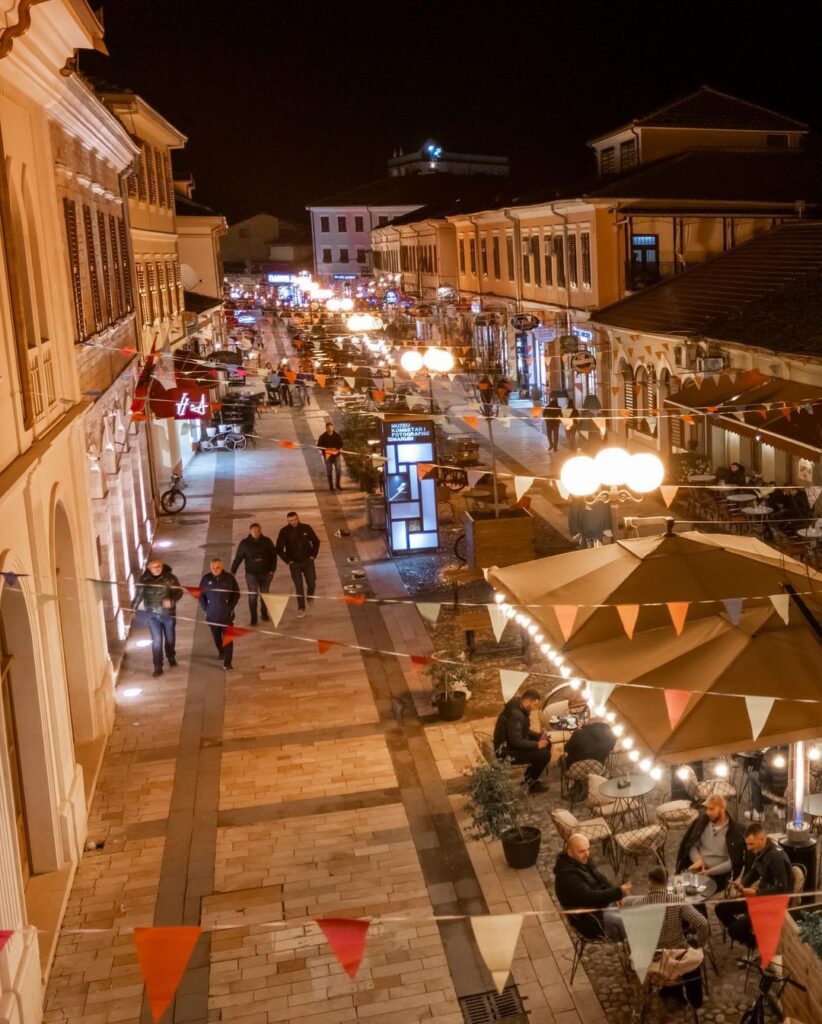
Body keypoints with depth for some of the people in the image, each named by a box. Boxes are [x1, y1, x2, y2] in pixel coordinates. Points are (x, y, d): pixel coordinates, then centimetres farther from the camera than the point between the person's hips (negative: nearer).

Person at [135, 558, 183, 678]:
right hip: (152, 615, 0)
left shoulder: (170, 577, -12)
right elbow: (139, 595, 4)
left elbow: (179, 592, -12)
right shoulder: (144, 579, -6)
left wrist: (171, 600, -30)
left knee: (170, 638, 16)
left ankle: (171, 657, 43)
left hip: (168, 614, 0)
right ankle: (158, 667, 4)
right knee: (157, 641, -3)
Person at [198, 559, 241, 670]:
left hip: (226, 614, -2)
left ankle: (227, 662, -1)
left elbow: (236, 593, -1)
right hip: (212, 615, 2)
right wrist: (205, 609, -1)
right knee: (216, 636, 17)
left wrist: (231, 608, -6)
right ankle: (221, 652, 42)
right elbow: (201, 595, 5)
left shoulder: (229, 578, -9)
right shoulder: (206, 579, -5)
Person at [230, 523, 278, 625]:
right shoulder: (244, 543, -7)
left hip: (265, 573, 1)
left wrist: (272, 570, -3)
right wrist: (232, 571, -9)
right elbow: (238, 558, -5)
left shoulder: (267, 541, -5)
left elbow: (273, 556, 1)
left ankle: (264, 613, 34)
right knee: (252, 596, -2)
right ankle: (253, 618, 7)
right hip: (251, 574, -1)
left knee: (265, 594, 13)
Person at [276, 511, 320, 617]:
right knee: (298, 586, -1)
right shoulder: (284, 532, -7)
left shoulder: (306, 528, -4)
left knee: (312, 583, 1)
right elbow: (279, 549, -3)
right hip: (294, 563, -1)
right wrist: (288, 560, -7)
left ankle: (310, 598, 32)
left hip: (308, 561, 1)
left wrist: (313, 555, 1)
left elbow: (316, 541, 7)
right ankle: (301, 608, 8)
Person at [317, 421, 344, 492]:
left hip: (336, 455, 2)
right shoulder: (322, 437, -7)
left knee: (338, 471, 5)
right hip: (327, 456, -2)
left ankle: (338, 485, 25)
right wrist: (325, 450, -20)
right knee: (329, 472, 4)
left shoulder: (337, 435, -2)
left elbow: (341, 444, 8)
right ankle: (331, 487, 13)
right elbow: (319, 446, -3)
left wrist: (340, 449, -13)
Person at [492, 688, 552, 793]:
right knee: (544, 754, -18)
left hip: (513, 744, 11)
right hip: (507, 751, -11)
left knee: (546, 743, 11)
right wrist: (537, 744, -22)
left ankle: (530, 777, 18)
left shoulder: (521, 709, 4)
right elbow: (516, 742, -30)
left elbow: (525, 731, 19)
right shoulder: (515, 714, -28)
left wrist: (539, 735, 3)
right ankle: (530, 781, 5)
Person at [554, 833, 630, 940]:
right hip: (593, 918, -9)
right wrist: (618, 892, -34)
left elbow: (601, 880, 13)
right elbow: (589, 898, -31)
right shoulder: (567, 875, -26)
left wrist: (617, 895, -3)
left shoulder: (582, 861, 4)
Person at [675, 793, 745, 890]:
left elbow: (734, 862, -8)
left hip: (718, 874, -4)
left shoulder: (734, 831, -5)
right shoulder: (702, 821, 6)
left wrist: (710, 871, -15)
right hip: (697, 869, 4)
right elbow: (691, 845, 10)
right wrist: (698, 860, -11)